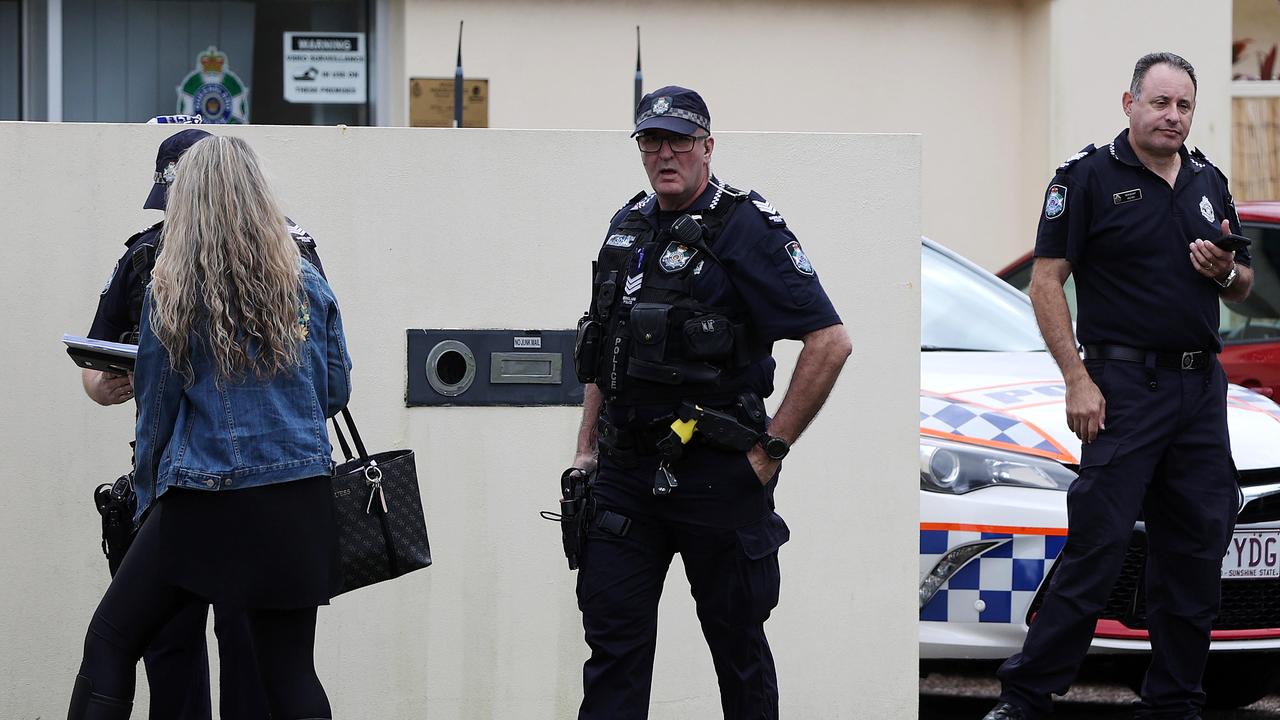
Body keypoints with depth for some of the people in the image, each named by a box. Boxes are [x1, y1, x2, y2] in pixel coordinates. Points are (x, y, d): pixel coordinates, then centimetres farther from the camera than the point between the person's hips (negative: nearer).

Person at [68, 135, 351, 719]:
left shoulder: (171, 293, -3)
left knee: (109, 643, 6)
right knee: (289, 667, 8)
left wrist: (147, 500, 13)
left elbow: (156, 408, 2)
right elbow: (336, 391, 12)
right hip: (299, 504, 3)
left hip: (202, 505, -3)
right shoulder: (307, 286, 5)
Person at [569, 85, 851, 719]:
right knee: (611, 633, 2)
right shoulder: (628, 227, 13)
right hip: (625, 471, 6)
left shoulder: (746, 228, -9)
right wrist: (587, 447, 15)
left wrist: (771, 447, -13)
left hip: (715, 473, -6)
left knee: (737, 642, 7)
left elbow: (829, 342, -14)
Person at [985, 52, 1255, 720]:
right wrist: (1078, 381, -15)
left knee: (1196, 550, 6)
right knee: (1096, 545, -10)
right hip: (1125, 386, -6)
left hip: (1201, 386, 6)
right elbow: (1047, 281, -7)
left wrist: (1226, 272, -2)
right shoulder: (1089, 175, -4)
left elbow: (1243, 286, 23)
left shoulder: (1209, 182, 15)